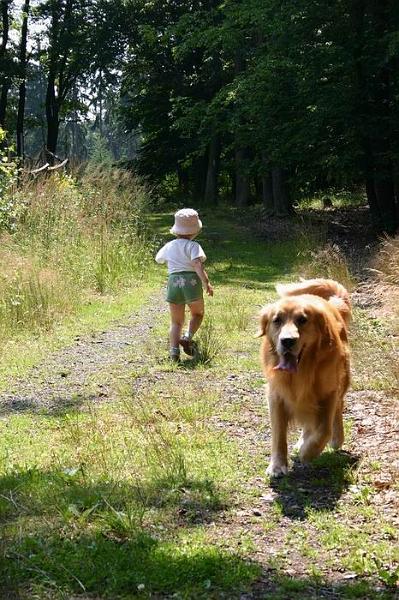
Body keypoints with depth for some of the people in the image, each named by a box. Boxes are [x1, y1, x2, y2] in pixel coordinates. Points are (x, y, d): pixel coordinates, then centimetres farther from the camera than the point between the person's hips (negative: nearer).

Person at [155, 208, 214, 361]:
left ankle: (174, 349, -8)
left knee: (176, 322, 12)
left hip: (173, 283, 4)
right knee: (197, 313, 21)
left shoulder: (169, 246, 13)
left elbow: (158, 259, 33)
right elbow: (198, 264, -19)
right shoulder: (193, 246, -3)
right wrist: (207, 283, -24)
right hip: (191, 282, -3)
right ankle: (188, 337, -4)